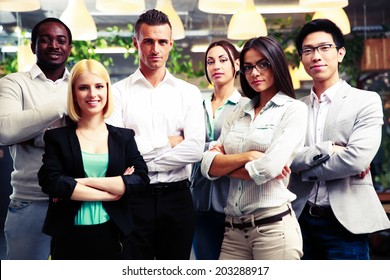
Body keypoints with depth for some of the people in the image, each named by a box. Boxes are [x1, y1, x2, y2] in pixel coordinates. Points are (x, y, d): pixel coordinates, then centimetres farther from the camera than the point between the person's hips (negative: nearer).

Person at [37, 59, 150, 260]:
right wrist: (110, 191, -13)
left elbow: (141, 179, -7)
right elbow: (51, 182, -13)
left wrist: (84, 182, -15)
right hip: (69, 238, -1)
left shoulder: (124, 137, 6)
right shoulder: (57, 137, 1)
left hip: (111, 237, 2)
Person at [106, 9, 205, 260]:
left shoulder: (189, 93, 6)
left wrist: (142, 164, -12)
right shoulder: (119, 92, 1)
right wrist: (167, 141, -8)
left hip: (177, 199, 2)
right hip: (133, 199, -2)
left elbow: (195, 149, -8)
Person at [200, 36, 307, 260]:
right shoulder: (237, 116, 15)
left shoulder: (294, 109, -2)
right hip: (233, 228, 5)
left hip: (273, 226, -5)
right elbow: (208, 166, 4)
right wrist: (248, 156, -12)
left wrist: (224, 165, 0)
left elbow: (269, 168, -15)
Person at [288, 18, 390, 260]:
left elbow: (357, 159, -15)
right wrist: (327, 149, -15)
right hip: (301, 220, 4)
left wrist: (305, 169, -5)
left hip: (345, 222, -3)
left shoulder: (367, 101, -1)